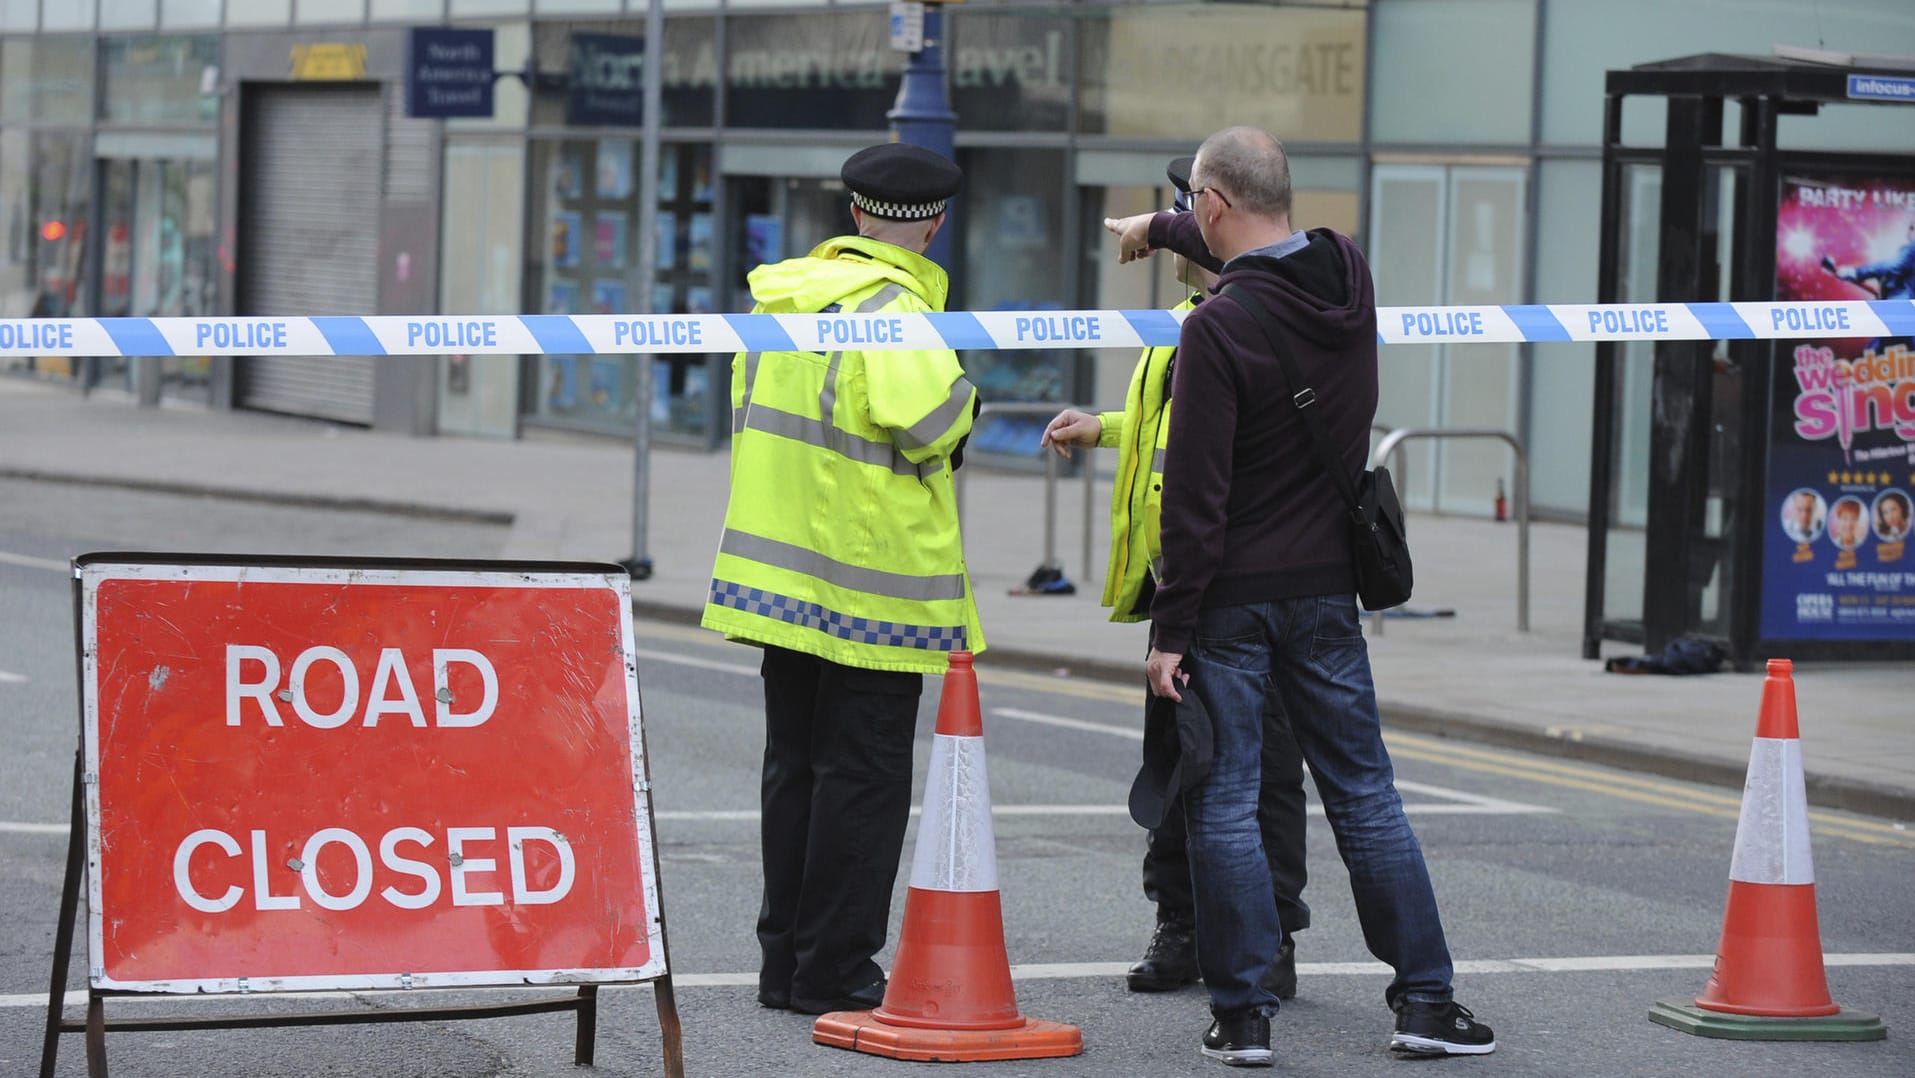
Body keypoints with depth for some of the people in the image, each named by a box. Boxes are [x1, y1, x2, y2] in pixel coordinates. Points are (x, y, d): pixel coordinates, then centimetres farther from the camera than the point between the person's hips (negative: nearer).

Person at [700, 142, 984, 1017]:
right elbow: (927, 420, -29)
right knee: (863, 777, -1)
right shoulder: (893, 309, -17)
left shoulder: (781, 297, 9)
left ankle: (786, 960, 19)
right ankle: (833, 971, 0)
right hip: (872, 587, -8)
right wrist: (964, 397, -7)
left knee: (794, 766, 14)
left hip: (782, 574, 8)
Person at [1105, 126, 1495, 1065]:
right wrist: (1161, 229, 42)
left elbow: (1195, 495, -18)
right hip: (1323, 589, 6)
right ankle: (1426, 999, 13)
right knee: (1365, 792, 12)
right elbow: (1273, 250, 27)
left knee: (1223, 802, 2)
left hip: (1230, 598, -6)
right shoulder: (1348, 276, 1)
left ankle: (1242, 1012, 2)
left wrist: (1171, 629, -13)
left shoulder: (1218, 327, -18)